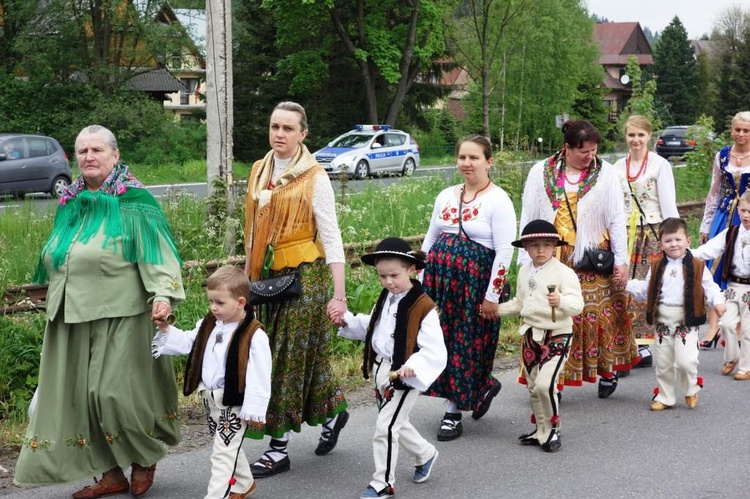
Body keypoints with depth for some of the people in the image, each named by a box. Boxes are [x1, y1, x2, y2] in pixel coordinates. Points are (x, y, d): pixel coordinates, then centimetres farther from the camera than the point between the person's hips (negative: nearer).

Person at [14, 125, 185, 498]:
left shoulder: (133, 201, -5)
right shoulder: (71, 202, 15)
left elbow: (157, 250, -14)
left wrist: (163, 293, -27)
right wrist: (58, 303, 28)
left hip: (120, 316, -7)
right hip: (72, 317, 7)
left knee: (116, 391, -10)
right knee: (82, 394, 7)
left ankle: (145, 458, 17)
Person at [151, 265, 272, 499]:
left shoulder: (254, 336, -21)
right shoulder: (208, 326, 3)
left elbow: (259, 376, -20)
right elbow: (187, 343, 14)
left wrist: (254, 410, -19)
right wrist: (167, 331, -3)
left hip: (234, 403, -8)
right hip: (211, 399, 8)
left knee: (223, 454, -6)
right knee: (229, 448, 24)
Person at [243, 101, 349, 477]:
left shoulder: (315, 178, -10)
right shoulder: (259, 171, 8)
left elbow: (331, 238, -12)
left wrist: (339, 295, -17)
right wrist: (247, 277, 17)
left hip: (304, 276, -6)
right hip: (268, 276, 6)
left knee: (292, 357, -2)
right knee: (276, 355, 12)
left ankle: (279, 448, 5)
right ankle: (333, 411, 33)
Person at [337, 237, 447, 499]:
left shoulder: (423, 307, -20)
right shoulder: (385, 298, 6)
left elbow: (435, 351, -23)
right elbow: (371, 328, 22)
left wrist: (413, 367, -40)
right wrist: (348, 321, 4)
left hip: (404, 377, -8)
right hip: (381, 370, 8)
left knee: (385, 427, -5)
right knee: (395, 423, 22)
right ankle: (425, 454, 46)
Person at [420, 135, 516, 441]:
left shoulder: (498, 200, -8)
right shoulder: (446, 196, 11)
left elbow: (504, 252, -11)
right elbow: (429, 241, 18)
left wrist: (492, 296, -14)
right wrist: (420, 280, 15)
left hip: (475, 283, -6)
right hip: (440, 281, 6)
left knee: (466, 344, 1)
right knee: (442, 339, 6)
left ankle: (453, 413, 14)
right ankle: (483, 387, 27)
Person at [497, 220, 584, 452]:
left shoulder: (563, 272, -14)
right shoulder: (524, 272, 8)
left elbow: (577, 304, -23)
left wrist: (561, 301, -42)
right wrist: (496, 309, 15)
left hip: (557, 335, -7)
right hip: (531, 335, 7)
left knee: (545, 383, -19)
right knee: (533, 387, 13)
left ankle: (552, 430, 1)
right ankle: (541, 431, 29)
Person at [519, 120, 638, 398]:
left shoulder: (605, 173, 4)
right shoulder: (541, 173, 4)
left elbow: (617, 220, 3)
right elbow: (528, 219, 6)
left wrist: (621, 260, -2)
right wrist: (526, 261, 3)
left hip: (593, 263, 0)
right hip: (551, 261, 0)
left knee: (599, 315, 1)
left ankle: (607, 370, 19)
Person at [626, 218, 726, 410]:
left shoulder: (697, 266, -2)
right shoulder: (657, 267, 9)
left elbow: (709, 286, 0)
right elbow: (646, 291, 14)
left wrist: (718, 301, -17)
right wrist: (627, 284, 6)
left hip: (686, 321, -4)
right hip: (662, 321, 4)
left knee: (685, 360, -12)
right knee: (663, 363, 10)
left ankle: (691, 389, 17)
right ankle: (665, 397, 25)